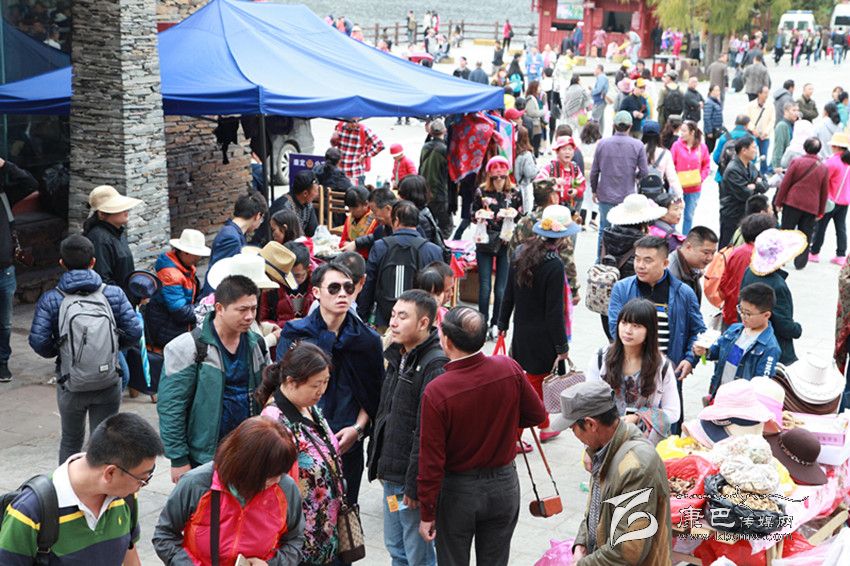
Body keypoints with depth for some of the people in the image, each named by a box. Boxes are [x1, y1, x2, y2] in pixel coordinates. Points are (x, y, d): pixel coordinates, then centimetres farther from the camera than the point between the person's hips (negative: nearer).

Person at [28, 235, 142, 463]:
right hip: (109, 384, 0)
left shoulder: (50, 300, -9)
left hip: (71, 386, 0)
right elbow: (134, 332, -8)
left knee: (71, 441, 21)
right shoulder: (113, 294, -6)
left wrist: (58, 352, 7)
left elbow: (38, 342, -14)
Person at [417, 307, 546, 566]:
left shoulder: (436, 392, -24)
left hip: (457, 491, -3)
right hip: (504, 484, 3)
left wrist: (427, 514, -6)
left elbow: (431, 461, -18)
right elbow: (537, 415, 0)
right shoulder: (510, 369, -15)